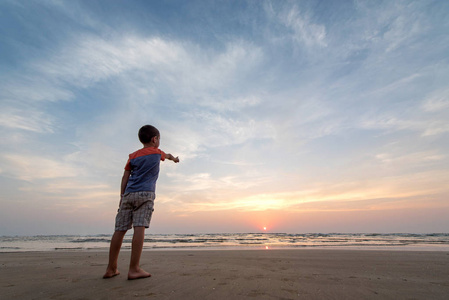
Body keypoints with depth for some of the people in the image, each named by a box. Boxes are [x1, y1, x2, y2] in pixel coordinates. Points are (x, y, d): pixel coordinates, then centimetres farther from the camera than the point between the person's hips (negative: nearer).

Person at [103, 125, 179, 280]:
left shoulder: (133, 156, 17)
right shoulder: (157, 152, 10)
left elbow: (125, 177, 12)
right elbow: (167, 155, 33)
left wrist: (122, 196, 14)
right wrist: (174, 158, 54)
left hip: (128, 194, 5)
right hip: (145, 194, -4)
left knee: (120, 229, 5)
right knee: (140, 227, -10)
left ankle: (111, 269, 13)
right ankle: (134, 269, -11)